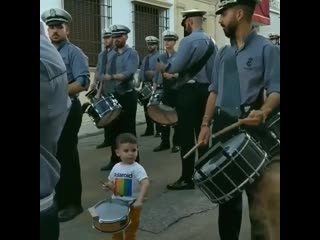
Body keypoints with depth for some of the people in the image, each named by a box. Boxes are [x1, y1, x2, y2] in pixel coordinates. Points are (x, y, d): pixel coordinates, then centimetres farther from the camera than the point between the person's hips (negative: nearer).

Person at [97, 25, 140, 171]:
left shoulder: (132, 54, -6)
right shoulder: (110, 54, 13)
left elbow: (129, 73, -22)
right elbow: (106, 75, 15)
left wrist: (111, 77, -35)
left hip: (127, 96, -6)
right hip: (112, 96, 6)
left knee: (128, 129, -2)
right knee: (114, 129, 11)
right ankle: (115, 160, 22)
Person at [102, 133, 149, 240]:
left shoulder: (137, 168, -20)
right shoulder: (116, 167, -2)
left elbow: (146, 183, -33)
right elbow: (111, 183, 13)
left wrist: (139, 200, -43)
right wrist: (108, 186, -10)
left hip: (132, 206, -5)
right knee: (116, 231, 23)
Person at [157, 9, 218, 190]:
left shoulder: (188, 41, -13)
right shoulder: (211, 42, 11)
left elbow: (176, 66, -16)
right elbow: (214, 69, 13)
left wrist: (164, 69, 3)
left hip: (189, 90, -8)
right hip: (206, 89, 8)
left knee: (186, 135, -3)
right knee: (202, 132, 13)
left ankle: (187, 178, 2)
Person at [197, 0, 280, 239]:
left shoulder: (266, 49, -5)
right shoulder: (223, 53, 14)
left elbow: (276, 90, -11)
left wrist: (263, 112, -31)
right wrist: (206, 124, 10)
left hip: (251, 127, -6)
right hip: (223, 125, 6)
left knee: (257, 192, -1)